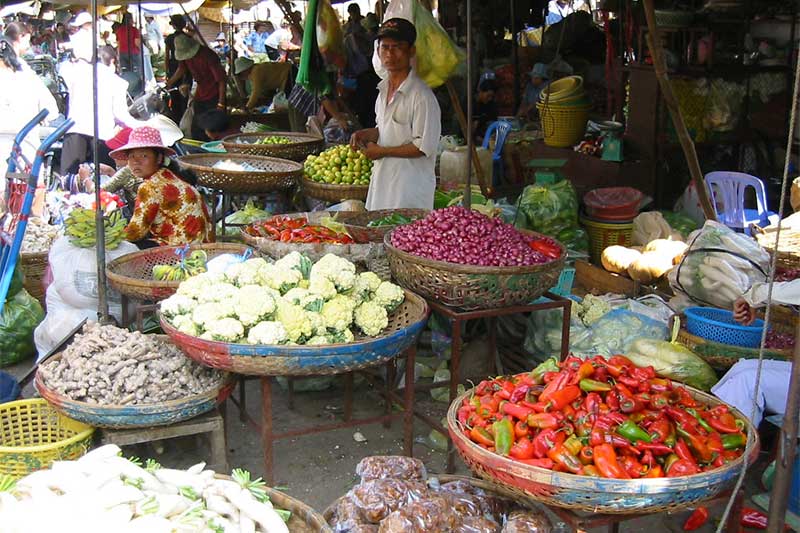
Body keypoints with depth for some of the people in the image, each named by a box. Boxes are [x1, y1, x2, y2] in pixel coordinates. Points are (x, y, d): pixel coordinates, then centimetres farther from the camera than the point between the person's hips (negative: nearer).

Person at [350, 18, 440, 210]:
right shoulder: (383, 89, 11)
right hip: (383, 180, 8)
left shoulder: (421, 95, -16)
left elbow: (424, 147, -19)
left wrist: (382, 151, -14)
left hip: (410, 186, -8)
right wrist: (365, 134, 3)